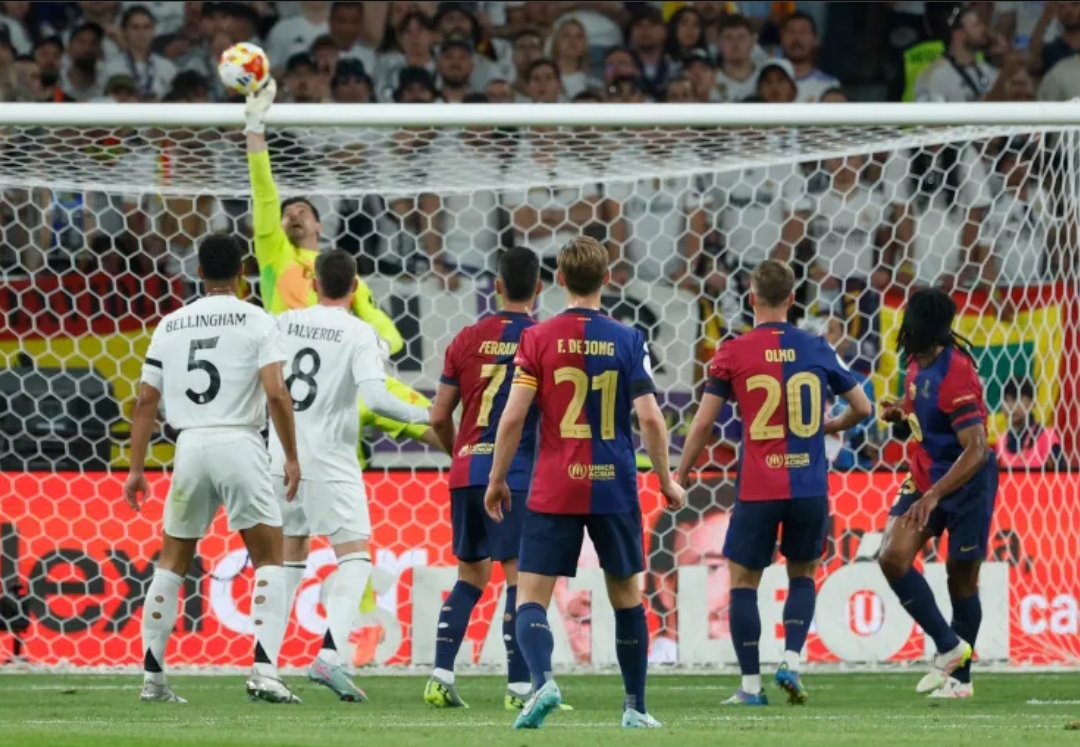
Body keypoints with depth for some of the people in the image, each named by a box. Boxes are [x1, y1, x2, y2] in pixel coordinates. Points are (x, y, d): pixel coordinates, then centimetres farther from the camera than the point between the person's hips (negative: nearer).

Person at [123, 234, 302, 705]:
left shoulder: (171, 326, 10)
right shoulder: (255, 321, 0)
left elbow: (146, 401, 9)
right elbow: (275, 392, -11)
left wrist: (136, 468, 14)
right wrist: (291, 456, -3)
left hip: (190, 446, 3)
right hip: (239, 444, -3)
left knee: (172, 562, 15)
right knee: (269, 560, 3)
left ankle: (152, 678, 13)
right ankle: (264, 671, -12)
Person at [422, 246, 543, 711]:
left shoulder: (468, 339, 7)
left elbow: (439, 417, 9)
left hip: (467, 471, 4)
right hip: (517, 475, -4)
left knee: (470, 575, 15)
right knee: (519, 573, -6)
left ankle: (441, 676, 9)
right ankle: (519, 685, -13)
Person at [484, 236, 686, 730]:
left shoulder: (537, 339, -3)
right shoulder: (627, 340, 0)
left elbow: (513, 416, -7)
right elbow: (649, 417, -4)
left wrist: (497, 480, 4)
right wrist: (666, 481, 8)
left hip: (553, 490, -2)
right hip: (615, 488, 2)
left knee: (531, 595, -2)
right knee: (627, 594, 17)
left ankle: (542, 680, -28)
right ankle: (635, 707, 21)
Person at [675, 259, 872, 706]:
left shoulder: (733, 353, -3)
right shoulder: (816, 350, 4)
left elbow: (703, 424, -3)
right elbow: (862, 407, 12)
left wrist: (682, 476, 10)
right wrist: (831, 428, 33)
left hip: (758, 489, -2)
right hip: (809, 484, 2)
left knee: (743, 580, 9)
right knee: (803, 573, 20)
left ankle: (751, 685, 4)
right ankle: (791, 661, 2)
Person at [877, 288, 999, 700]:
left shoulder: (955, 374, -24)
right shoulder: (918, 364, 1)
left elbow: (976, 451, -28)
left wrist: (933, 496, -34)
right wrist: (899, 416, -3)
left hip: (967, 485, -7)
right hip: (926, 479, 7)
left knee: (961, 578, 3)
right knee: (893, 556, -10)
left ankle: (960, 676, 17)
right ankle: (949, 646, -1)